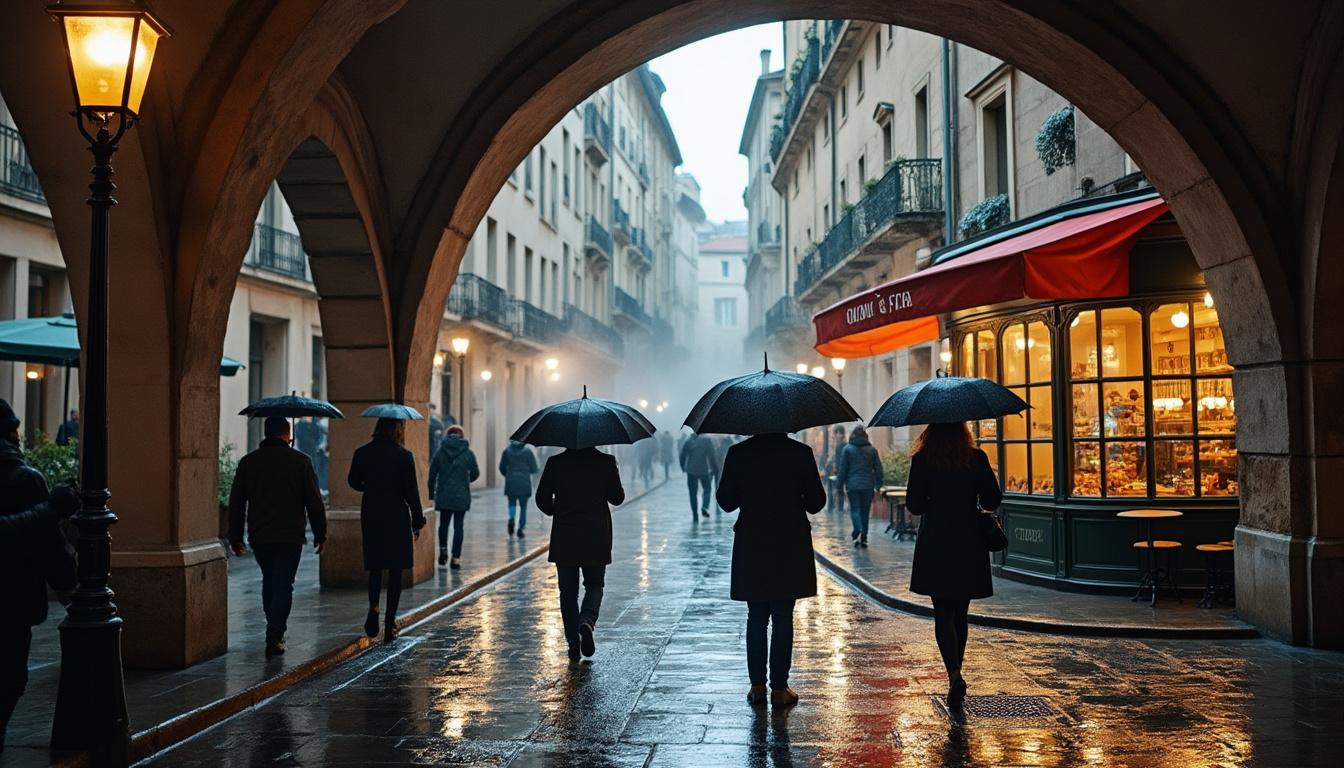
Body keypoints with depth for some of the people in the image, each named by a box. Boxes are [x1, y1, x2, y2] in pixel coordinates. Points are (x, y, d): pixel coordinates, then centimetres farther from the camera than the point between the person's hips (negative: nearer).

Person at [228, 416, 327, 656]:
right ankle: (274, 638, -7)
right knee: (283, 585, 1)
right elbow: (314, 501, -4)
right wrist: (320, 535, 4)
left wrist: (235, 537, 13)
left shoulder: (248, 462, 4)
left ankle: (275, 630, 26)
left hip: (259, 537, 3)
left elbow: (236, 503, 6)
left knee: (269, 580, 20)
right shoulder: (300, 461, -4)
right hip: (290, 536, -3)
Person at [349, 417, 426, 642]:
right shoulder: (403, 456, -11)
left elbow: (353, 482, 12)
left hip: (371, 516, 3)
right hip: (397, 517, -3)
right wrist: (417, 521, -2)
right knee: (395, 569, 6)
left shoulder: (362, 453, -1)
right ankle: (390, 622, 7)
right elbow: (411, 492, -10)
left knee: (375, 567, 17)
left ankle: (373, 608, -5)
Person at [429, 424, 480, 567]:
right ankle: (456, 558, 0)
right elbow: (475, 473, 4)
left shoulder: (439, 452, -1)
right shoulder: (468, 453, -2)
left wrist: (431, 494, 7)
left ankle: (443, 549, 4)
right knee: (458, 526, 4)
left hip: (443, 496, 1)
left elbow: (432, 475, -1)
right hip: (462, 496, -1)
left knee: (443, 524, 18)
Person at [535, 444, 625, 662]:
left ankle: (573, 643, 9)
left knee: (568, 591, 10)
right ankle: (587, 621, -12)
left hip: (564, 539, 0)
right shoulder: (606, 462, -5)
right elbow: (617, 498, -1)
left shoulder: (556, 463, -4)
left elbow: (542, 499, -1)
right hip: (596, 539, 0)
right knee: (595, 585, 16)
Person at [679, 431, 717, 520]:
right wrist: (713, 469, 0)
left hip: (691, 471, 1)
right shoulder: (707, 440, -5)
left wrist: (683, 468, 15)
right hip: (704, 470, -1)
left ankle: (695, 515, 4)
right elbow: (711, 456, -8)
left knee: (693, 493, 8)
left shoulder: (688, 440, 1)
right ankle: (705, 507, -8)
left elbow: (682, 456, 2)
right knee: (707, 489, 16)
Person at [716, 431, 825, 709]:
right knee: (783, 619, 6)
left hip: (751, 548, 1)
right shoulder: (801, 453, -8)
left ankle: (757, 686, 15)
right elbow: (816, 502, -4)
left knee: (756, 618, 13)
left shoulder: (738, 453, -6)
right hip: (790, 550, -1)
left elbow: (726, 501, -1)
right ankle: (779, 688, 9)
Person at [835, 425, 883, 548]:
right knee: (865, 511, 9)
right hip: (868, 485, 2)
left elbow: (842, 469, -1)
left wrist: (840, 486, 4)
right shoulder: (872, 449, 7)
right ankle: (864, 538, 9)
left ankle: (858, 530, -24)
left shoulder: (847, 449, 0)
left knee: (855, 509, 1)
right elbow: (878, 469, 7)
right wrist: (878, 485, 14)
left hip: (853, 485, -2)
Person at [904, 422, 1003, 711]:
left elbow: (914, 505, -7)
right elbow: (992, 501, -2)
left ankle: (955, 676, -15)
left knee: (943, 614, 2)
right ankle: (955, 675, 22)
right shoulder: (977, 458, -2)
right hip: (969, 546, 2)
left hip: (935, 546, -2)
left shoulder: (922, 460, -7)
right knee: (960, 613, 15)